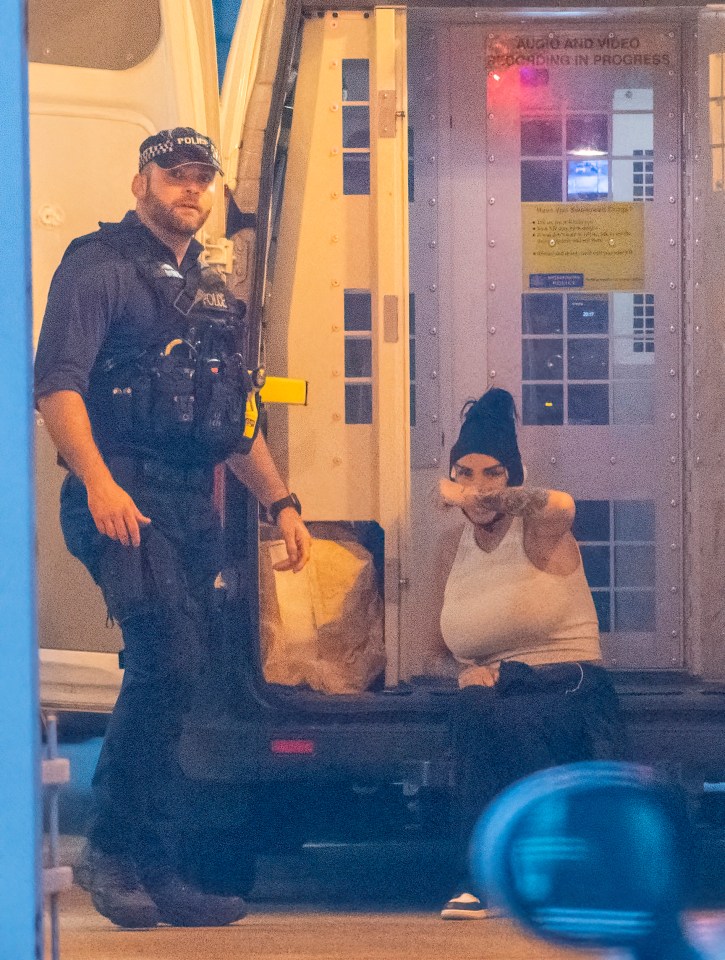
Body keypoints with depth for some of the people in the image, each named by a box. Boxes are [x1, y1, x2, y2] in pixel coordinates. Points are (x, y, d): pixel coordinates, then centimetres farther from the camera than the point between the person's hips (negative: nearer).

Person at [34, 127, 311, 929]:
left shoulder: (211, 292, 22)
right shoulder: (101, 264, -1)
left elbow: (235, 417, 29)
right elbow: (57, 382, -13)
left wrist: (281, 501, 21)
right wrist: (99, 483, -26)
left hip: (192, 504, 8)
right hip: (124, 497, -8)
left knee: (176, 672, 5)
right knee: (168, 658, -21)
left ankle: (145, 865, 10)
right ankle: (119, 849, -11)